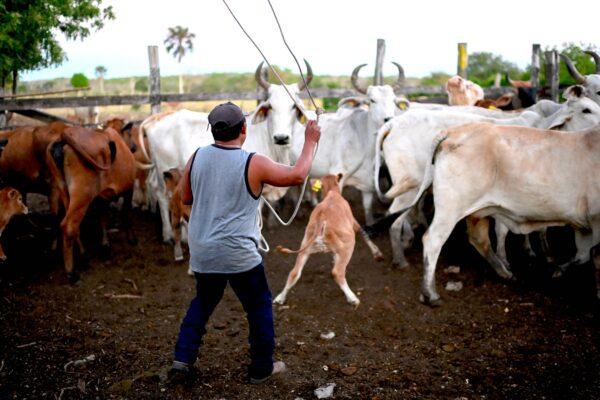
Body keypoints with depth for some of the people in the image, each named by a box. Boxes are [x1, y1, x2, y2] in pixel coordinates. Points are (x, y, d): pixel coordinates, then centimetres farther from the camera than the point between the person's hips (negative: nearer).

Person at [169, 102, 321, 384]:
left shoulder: (197, 157, 0)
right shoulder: (254, 164, -13)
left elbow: (186, 197, 11)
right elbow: (297, 175, -4)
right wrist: (310, 142, 8)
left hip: (201, 252, 5)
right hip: (239, 254, -5)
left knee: (202, 302, 25)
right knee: (259, 306, 13)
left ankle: (182, 360, 19)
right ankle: (262, 368, 23)